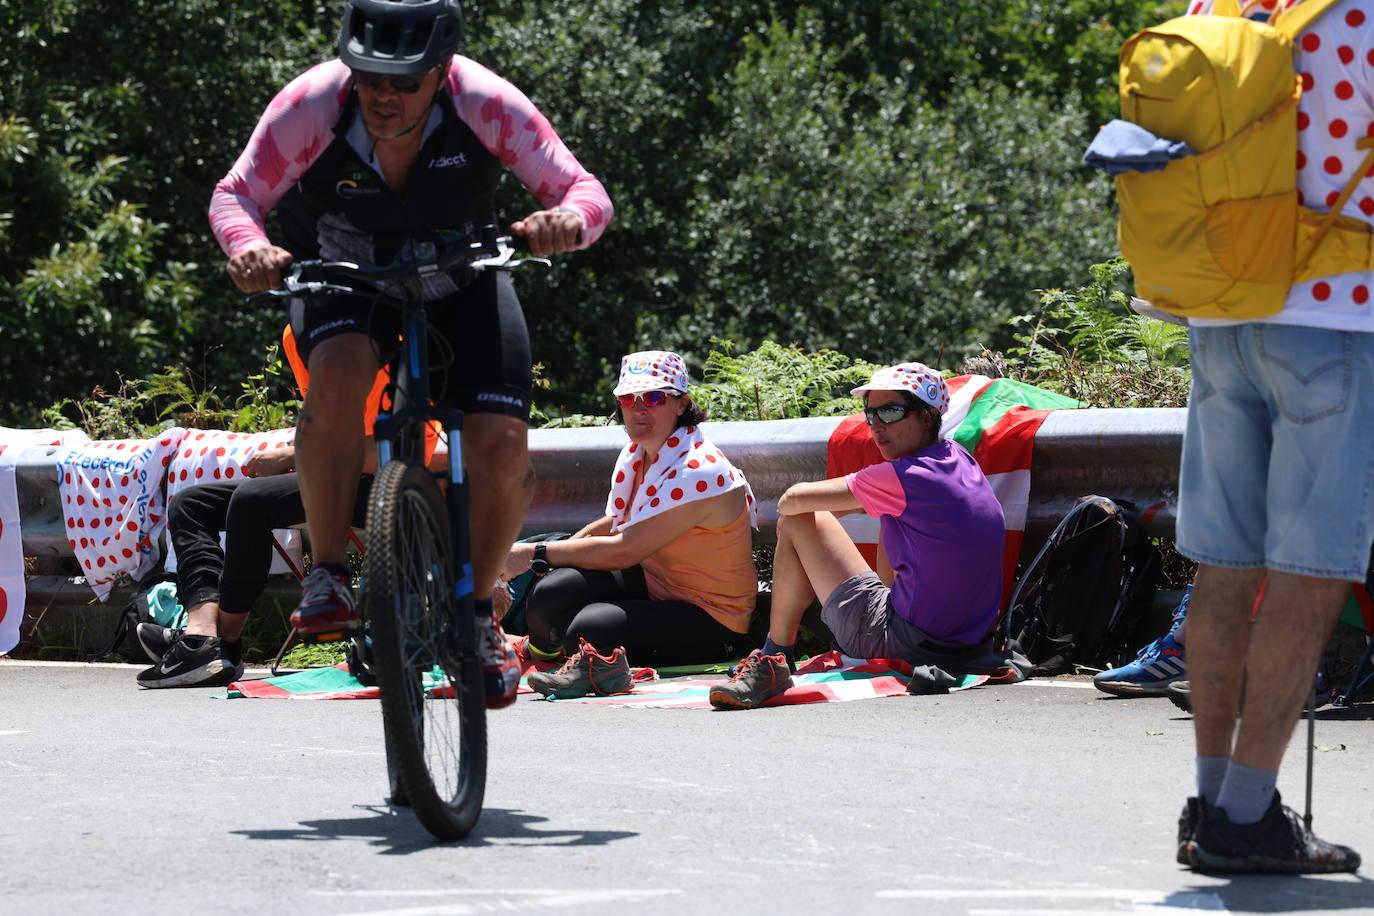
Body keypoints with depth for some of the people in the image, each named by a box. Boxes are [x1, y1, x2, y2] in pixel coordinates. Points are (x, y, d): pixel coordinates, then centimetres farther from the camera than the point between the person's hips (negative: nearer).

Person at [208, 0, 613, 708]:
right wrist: (248, 246, -46)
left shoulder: (486, 105, -28)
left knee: (500, 448, -17)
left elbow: (584, 190, -26)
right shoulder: (312, 105, -29)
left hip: (459, 282, 1)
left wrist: (568, 220, -50)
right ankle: (327, 579, -22)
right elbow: (236, 193, -23)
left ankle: (478, 610, 10)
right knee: (342, 368, -35)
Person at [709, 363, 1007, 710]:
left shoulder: (903, 478, -17)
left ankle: (773, 660, 10)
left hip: (906, 645, -8)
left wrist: (790, 511, 15)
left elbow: (792, 500, -7)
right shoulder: (959, 458, 6)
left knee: (797, 523, 4)